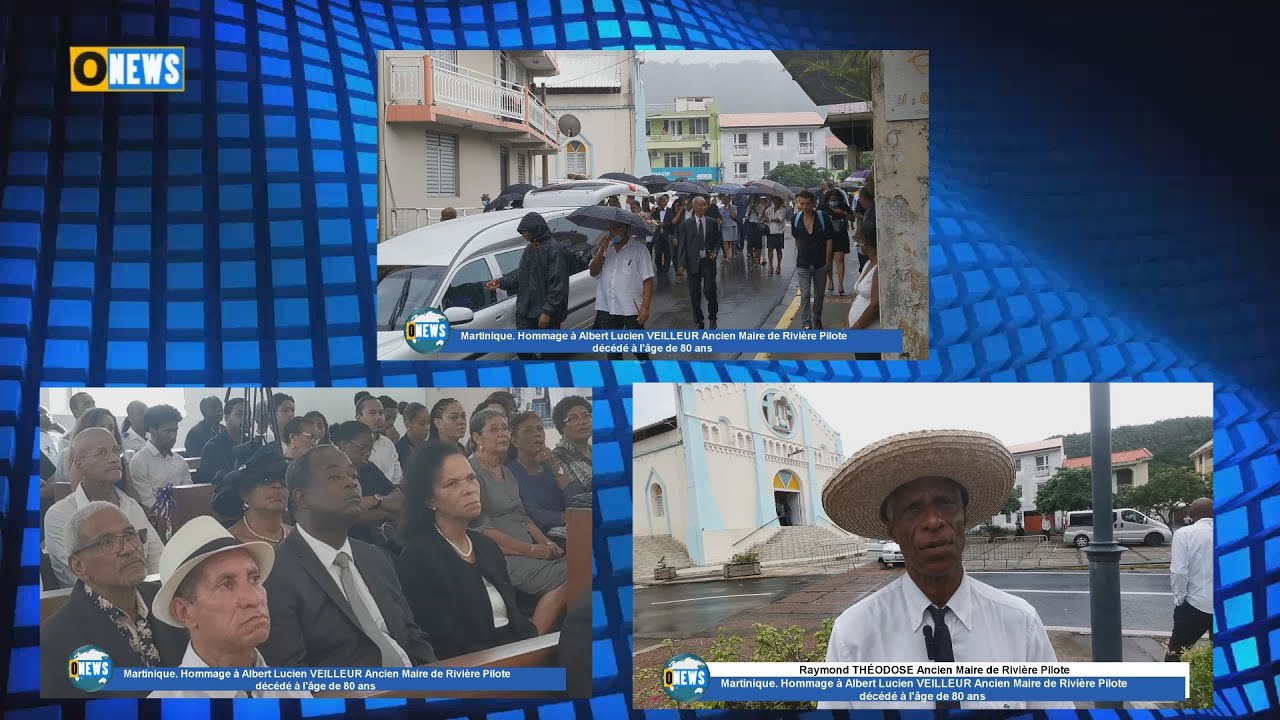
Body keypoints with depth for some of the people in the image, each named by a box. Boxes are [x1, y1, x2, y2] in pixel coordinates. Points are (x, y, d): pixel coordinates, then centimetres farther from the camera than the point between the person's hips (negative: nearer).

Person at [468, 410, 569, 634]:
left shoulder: (506, 472, 18)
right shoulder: (471, 471, -9)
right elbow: (482, 528, -15)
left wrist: (546, 544, 0)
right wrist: (530, 549, -16)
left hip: (525, 551, 8)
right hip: (501, 555, -8)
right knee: (564, 578, -22)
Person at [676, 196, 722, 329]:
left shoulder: (712, 223, 4)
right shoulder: (686, 224, 1)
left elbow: (717, 241, 11)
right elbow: (682, 245, 0)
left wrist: (715, 252, -9)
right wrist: (682, 264, -6)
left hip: (708, 262, 0)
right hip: (693, 263, 0)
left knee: (709, 291, -9)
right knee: (694, 294, 5)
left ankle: (712, 317, 13)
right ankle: (698, 322, 18)